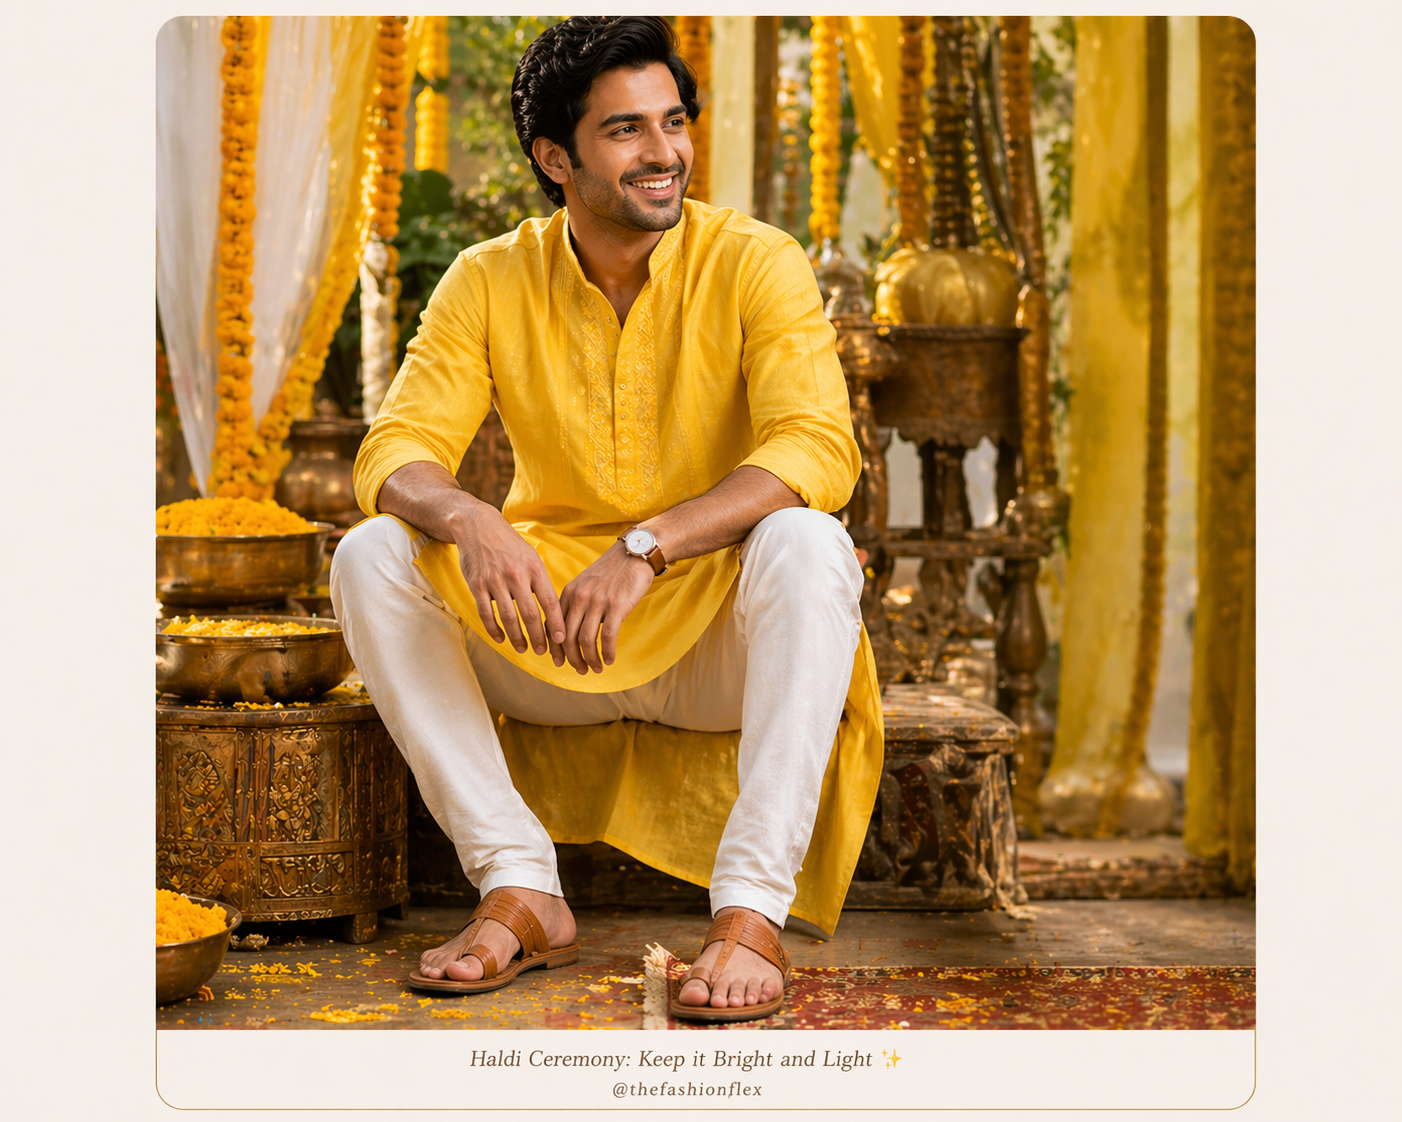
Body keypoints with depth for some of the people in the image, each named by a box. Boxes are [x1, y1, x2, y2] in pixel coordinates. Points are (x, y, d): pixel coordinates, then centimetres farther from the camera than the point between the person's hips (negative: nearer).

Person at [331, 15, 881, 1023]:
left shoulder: (755, 263, -9)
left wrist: (644, 547, -36)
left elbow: (819, 450, -22)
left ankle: (753, 911, -34)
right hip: (554, 645, 3)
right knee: (371, 556, -18)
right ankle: (521, 889, -19)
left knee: (805, 543, -32)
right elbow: (396, 450, -9)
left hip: (721, 643, -2)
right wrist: (467, 519, -33)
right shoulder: (489, 282, -1)